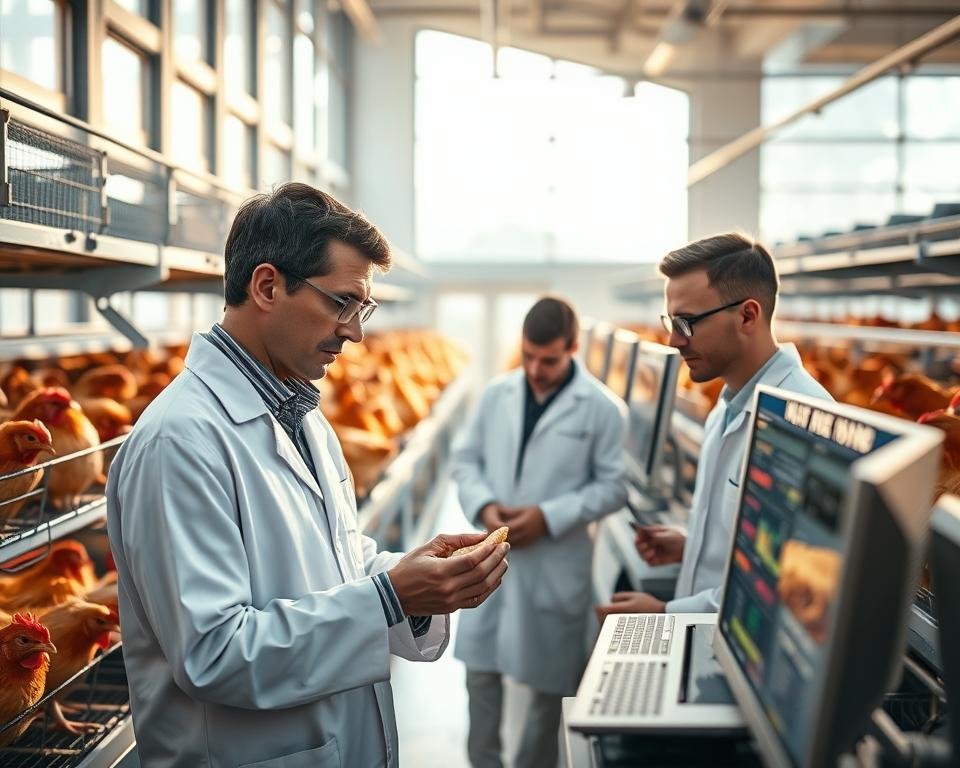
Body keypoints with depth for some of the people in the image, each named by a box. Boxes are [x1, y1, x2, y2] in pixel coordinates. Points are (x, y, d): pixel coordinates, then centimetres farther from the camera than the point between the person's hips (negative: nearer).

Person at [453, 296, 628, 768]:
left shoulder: (602, 408, -9)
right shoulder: (496, 395, 2)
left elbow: (615, 485, -8)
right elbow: (465, 460, 8)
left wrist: (550, 517, -17)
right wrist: (483, 505, -11)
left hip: (557, 562, -3)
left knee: (550, 678, 12)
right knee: (481, 667, 11)